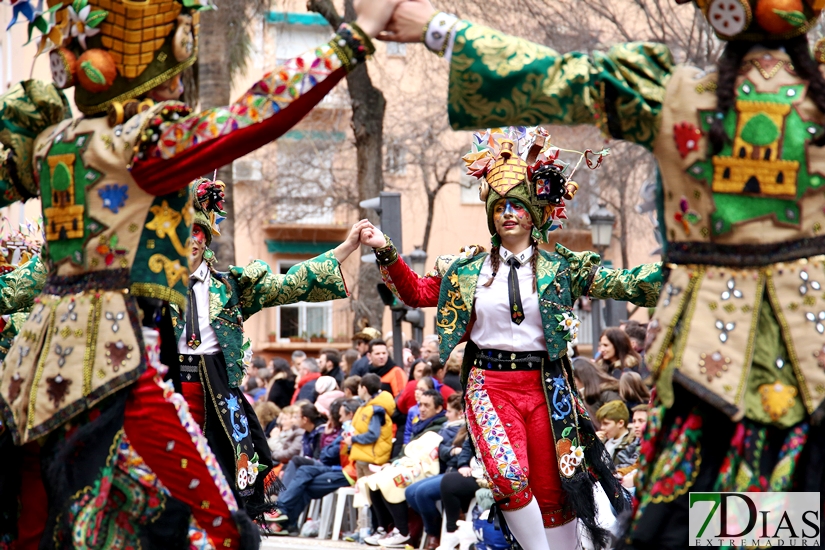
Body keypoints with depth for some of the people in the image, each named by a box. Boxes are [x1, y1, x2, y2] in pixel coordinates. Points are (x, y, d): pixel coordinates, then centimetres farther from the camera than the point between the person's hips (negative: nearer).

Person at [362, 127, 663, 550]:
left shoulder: (562, 267, 3)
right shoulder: (469, 268, 8)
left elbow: (625, 285, -2)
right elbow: (418, 292, 16)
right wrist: (386, 253, 4)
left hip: (545, 386, 0)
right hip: (489, 384, 0)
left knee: (552, 490, 5)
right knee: (509, 476, -21)